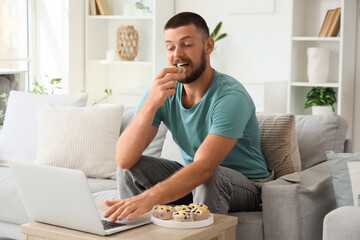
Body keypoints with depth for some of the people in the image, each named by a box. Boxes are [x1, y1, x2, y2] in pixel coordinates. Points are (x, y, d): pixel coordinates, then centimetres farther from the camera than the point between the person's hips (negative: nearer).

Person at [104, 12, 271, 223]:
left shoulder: (231, 96, -24)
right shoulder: (164, 92, -8)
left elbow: (204, 167, -37)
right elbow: (123, 159, -18)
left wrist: (148, 198, -53)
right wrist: (151, 104, -33)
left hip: (246, 184, -5)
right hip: (192, 178, 5)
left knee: (208, 179, -36)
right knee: (131, 169, -13)